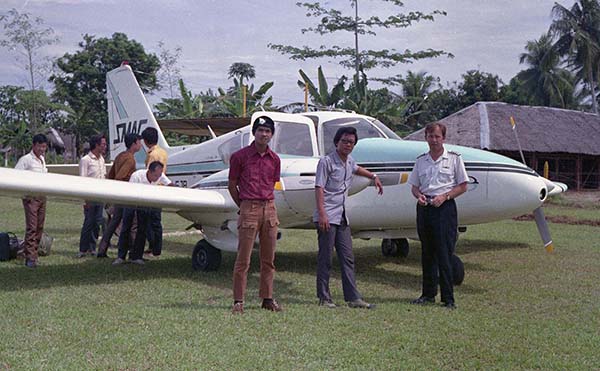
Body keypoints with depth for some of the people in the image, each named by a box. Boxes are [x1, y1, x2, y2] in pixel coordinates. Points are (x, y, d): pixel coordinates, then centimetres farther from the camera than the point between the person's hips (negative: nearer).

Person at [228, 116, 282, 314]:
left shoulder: (274, 159, 9)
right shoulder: (240, 156, -2)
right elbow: (232, 185, 4)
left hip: (270, 209, 5)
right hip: (249, 209, -4)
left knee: (268, 259, 10)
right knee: (243, 259, -2)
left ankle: (267, 298, 19)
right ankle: (238, 301, 6)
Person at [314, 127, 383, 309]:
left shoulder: (349, 161, 14)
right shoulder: (327, 161, -9)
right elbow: (319, 188, -14)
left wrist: (373, 176, 34)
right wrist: (322, 214, -21)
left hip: (342, 217, 8)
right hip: (327, 217, -8)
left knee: (347, 258, 5)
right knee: (325, 258, -1)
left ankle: (353, 298, 8)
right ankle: (324, 298, 7)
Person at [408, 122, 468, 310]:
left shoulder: (454, 158, 2)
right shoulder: (421, 160, 13)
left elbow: (462, 186, 2)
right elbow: (414, 186, 17)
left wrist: (444, 196, -12)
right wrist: (419, 196, -5)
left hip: (444, 208, -4)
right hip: (424, 208, 4)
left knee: (444, 254, -7)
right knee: (427, 253, 10)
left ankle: (448, 299, -1)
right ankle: (428, 294, 19)